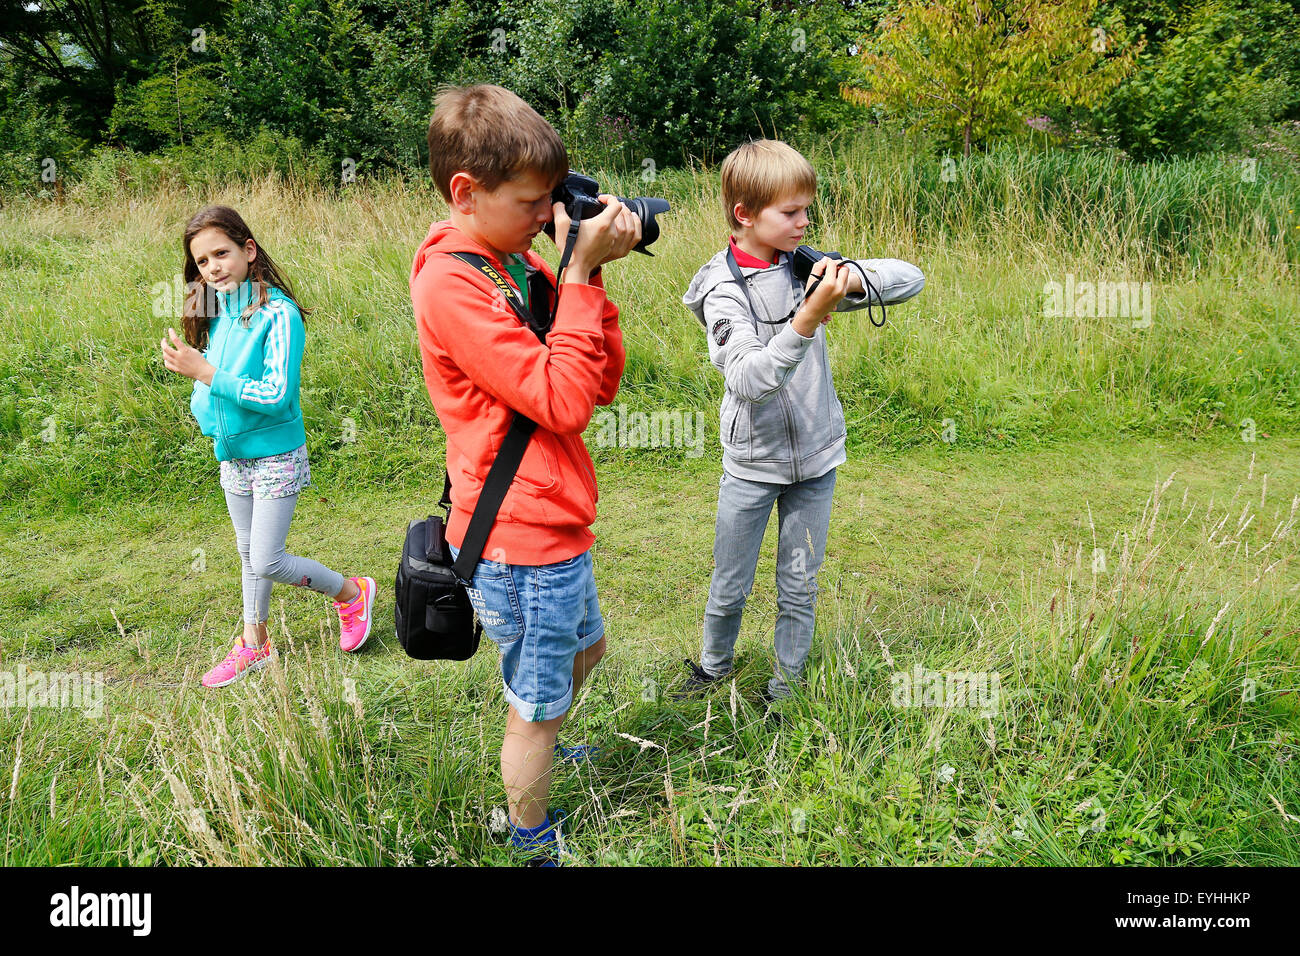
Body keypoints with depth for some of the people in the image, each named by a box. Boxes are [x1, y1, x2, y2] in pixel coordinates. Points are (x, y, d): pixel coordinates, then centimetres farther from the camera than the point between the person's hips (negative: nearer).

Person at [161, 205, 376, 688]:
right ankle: (254, 644, 34)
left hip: (275, 456, -7)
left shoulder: (278, 314, -20)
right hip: (232, 455, 7)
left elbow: (277, 394, -26)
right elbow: (211, 377, 11)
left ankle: (353, 593, 19)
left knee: (267, 562, -4)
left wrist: (205, 372, -27)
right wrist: (206, 413, -9)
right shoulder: (216, 313, 1)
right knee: (249, 555, 18)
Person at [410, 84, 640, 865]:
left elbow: (602, 385, 3)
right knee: (539, 705, 10)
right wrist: (580, 273, -20)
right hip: (521, 541, -9)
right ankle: (533, 845, 36)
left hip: (554, 526, 9)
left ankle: (541, 755, 59)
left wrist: (593, 274, -7)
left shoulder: (520, 261, 6)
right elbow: (562, 400, -25)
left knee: (585, 647, 31)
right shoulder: (451, 283, -19)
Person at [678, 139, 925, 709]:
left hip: (816, 455, 3)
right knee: (729, 587, 12)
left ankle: (787, 682, 32)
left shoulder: (807, 268, -1)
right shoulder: (723, 291, -14)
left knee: (800, 586, 13)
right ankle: (715, 663, 39)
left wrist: (852, 277, -19)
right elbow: (749, 379, -28)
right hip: (752, 463, -3)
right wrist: (807, 320, -38)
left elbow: (911, 278, 0)